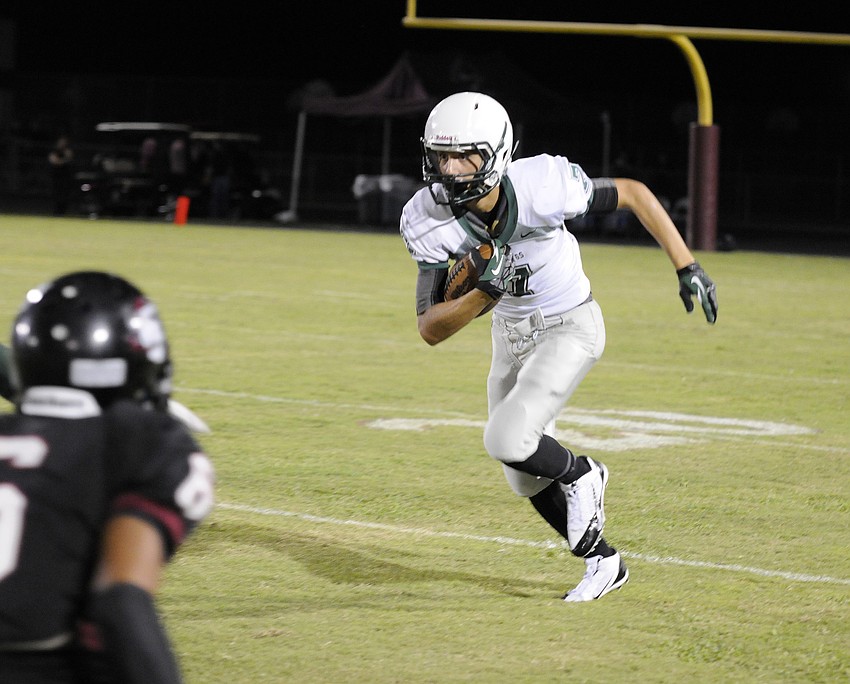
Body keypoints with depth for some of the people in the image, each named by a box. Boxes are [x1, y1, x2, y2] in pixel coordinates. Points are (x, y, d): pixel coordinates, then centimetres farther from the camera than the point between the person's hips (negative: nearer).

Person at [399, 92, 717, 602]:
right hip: (511, 332, 5)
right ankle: (603, 563, 32)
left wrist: (687, 268, -17)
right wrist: (485, 294, -40)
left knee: (507, 440, -23)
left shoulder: (541, 187, -32)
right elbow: (431, 329, -21)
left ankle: (580, 475, 8)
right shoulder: (430, 223, -21)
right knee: (524, 477, 12)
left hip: (570, 329, -5)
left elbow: (633, 194, -17)